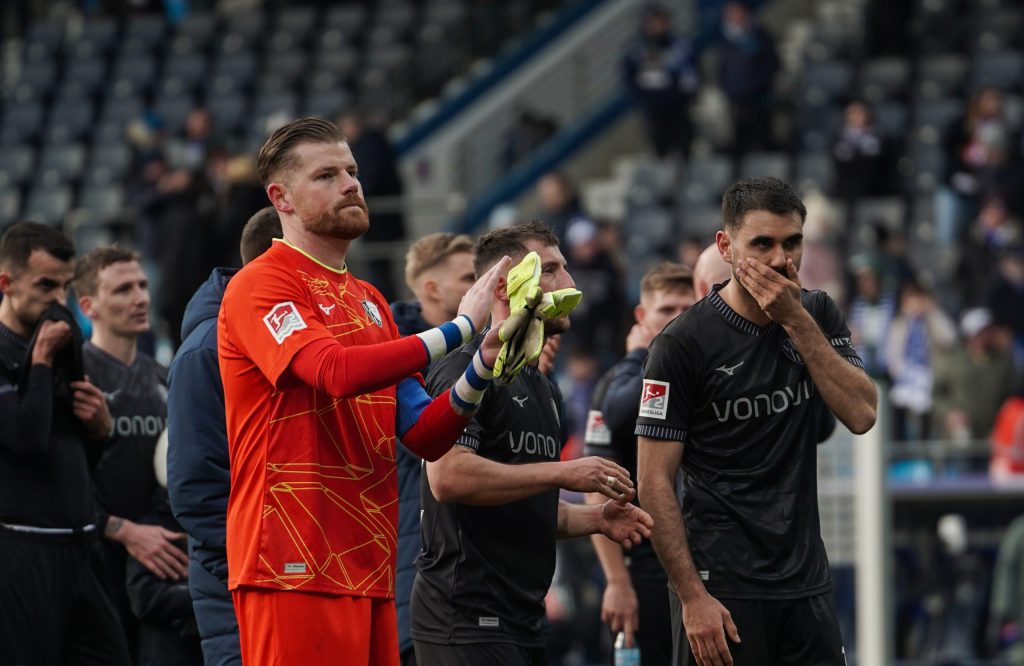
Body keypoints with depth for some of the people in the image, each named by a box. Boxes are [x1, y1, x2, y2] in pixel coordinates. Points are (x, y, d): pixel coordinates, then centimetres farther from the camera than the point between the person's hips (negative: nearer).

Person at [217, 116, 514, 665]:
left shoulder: (368, 300, 20)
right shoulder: (260, 285, -5)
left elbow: (424, 437, 14)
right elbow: (338, 370, -23)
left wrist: (483, 364, -3)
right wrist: (460, 328, -18)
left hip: (369, 570, 8)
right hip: (296, 567, -8)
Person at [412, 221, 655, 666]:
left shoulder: (543, 388, 21)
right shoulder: (467, 369, -9)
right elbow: (448, 477, -23)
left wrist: (597, 519, 10)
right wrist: (561, 472, -18)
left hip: (522, 623, 10)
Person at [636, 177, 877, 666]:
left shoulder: (818, 316, 8)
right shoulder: (684, 343, -8)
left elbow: (860, 414, -6)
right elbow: (655, 481, -10)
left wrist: (797, 320, -11)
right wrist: (692, 597, -16)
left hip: (808, 583, 5)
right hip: (724, 590, -5)